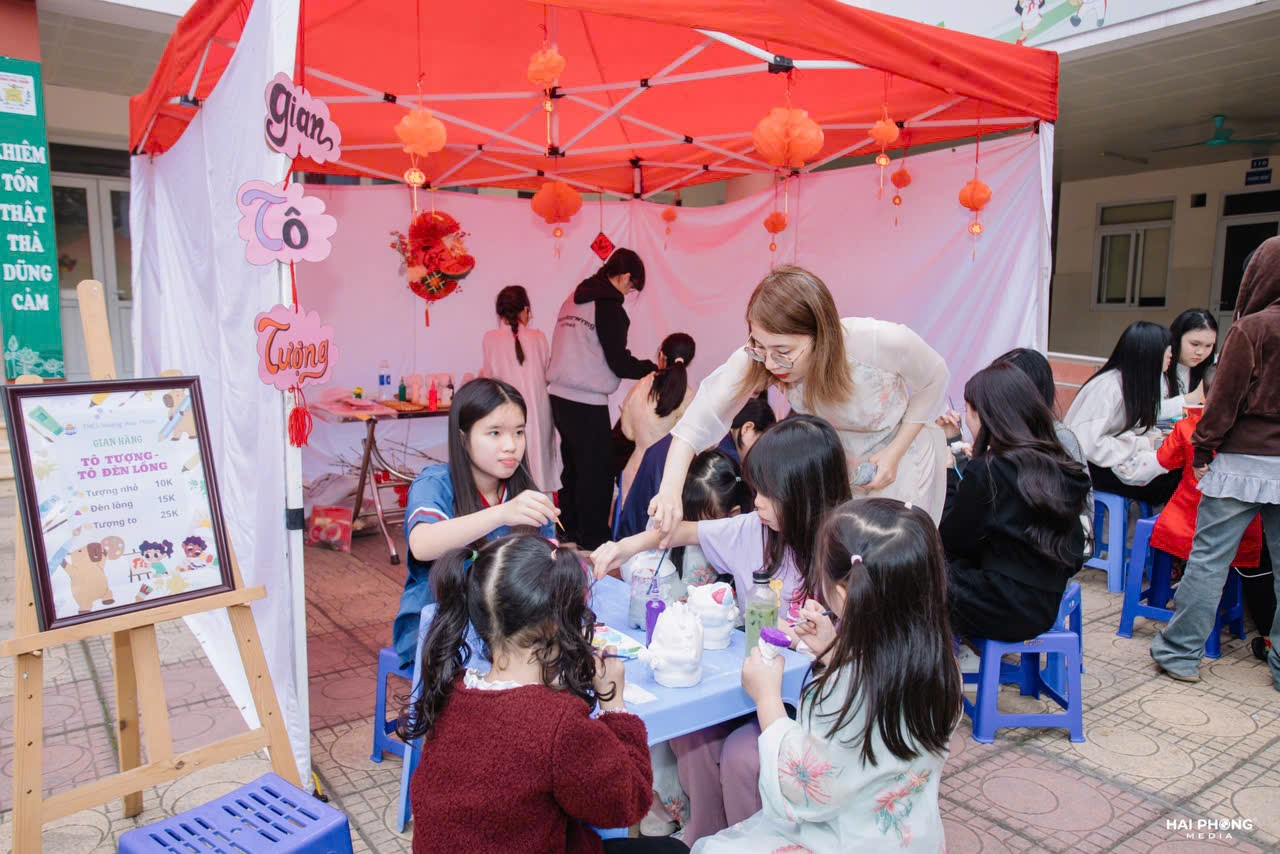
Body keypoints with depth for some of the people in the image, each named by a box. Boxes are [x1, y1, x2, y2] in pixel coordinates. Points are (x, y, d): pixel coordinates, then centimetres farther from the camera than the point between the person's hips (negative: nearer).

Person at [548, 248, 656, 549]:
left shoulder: (574, 299, 12)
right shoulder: (609, 305, -12)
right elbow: (619, 362, -13)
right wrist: (652, 368, 2)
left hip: (559, 395, 8)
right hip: (587, 402, -8)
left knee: (573, 465, 19)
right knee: (598, 471, 2)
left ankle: (569, 530, 30)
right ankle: (593, 538, 10)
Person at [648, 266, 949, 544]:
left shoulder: (885, 342, -36)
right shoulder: (757, 360, -32)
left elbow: (934, 379, -15)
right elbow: (700, 417, -34)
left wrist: (895, 452, -21)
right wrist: (671, 489, -49)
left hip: (902, 446, -2)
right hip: (836, 459, 2)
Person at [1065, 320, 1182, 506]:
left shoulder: (1134, 380, 5)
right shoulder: (1108, 386, -22)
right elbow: (1087, 444, -27)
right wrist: (1141, 444, -17)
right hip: (1086, 465, -8)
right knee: (1168, 476, -18)